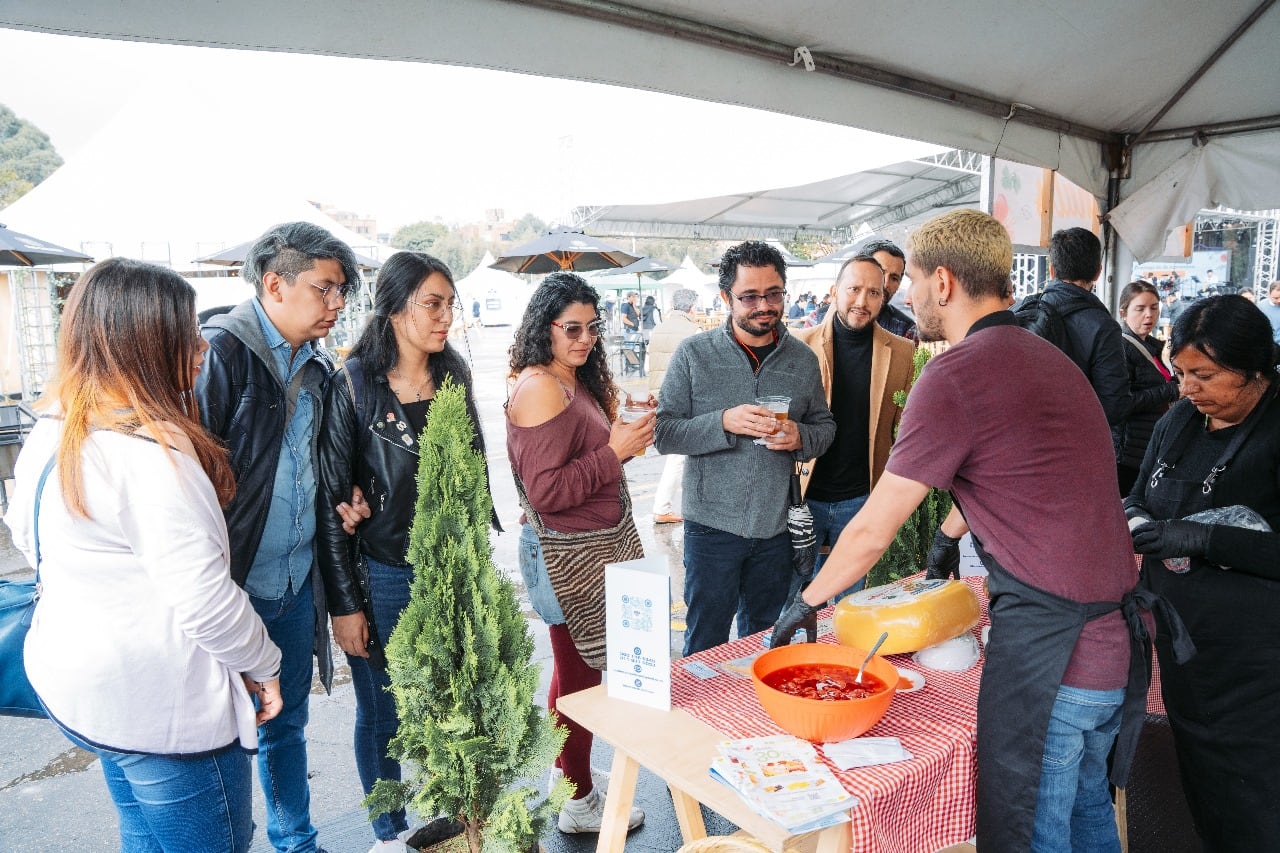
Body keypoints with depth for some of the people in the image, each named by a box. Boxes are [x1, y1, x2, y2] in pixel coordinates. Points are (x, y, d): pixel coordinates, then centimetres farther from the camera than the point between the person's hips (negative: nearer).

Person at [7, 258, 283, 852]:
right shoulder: (150, 453, -27)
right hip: (163, 705, -9)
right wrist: (262, 666, -12)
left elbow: (26, 534, 18)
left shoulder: (52, 432, 2)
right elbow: (204, 598, -27)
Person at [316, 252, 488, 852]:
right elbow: (330, 500, -10)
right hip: (382, 578, -4)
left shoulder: (452, 377, 4)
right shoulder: (354, 384, -11)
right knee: (381, 714, 12)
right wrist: (344, 603, -9)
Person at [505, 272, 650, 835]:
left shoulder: (576, 382, 8)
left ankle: (568, 769, 41)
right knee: (581, 674, 6)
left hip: (592, 545, 9)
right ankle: (580, 803, 24)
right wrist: (615, 451, -20)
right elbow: (545, 490, -23)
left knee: (573, 666, 22)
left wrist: (625, 437, -2)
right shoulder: (539, 388, -20)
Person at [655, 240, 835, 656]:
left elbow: (825, 426, 14)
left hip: (776, 528, 3)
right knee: (706, 644, 9)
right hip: (712, 524, -3)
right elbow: (663, 433, -8)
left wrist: (800, 437, -9)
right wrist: (723, 423, -23)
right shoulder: (694, 354, -6)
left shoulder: (803, 359, 5)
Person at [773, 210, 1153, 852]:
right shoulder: (1045, 355, 11)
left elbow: (872, 531, -10)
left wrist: (807, 602, 5)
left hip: (1051, 650, -9)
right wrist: (949, 533, 43)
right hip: (1116, 640, 9)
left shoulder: (956, 374, -17)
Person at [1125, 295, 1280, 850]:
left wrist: (1200, 538, -27)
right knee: (1196, 778, 20)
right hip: (1178, 639, 6)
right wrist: (1134, 519, -6)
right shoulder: (1178, 422, 6)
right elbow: (1138, 499, 14)